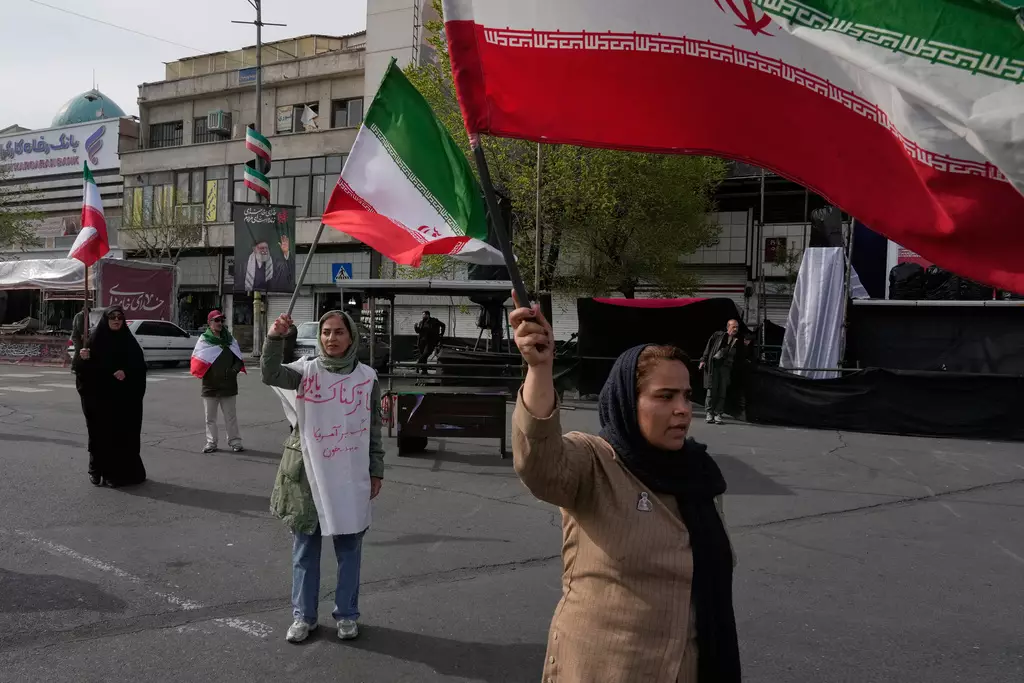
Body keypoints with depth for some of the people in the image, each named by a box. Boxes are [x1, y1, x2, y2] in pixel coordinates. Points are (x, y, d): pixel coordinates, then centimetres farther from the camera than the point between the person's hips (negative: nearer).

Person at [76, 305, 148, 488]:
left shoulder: (129, 341, 2)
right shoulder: (95, 339, 3)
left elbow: (140, 366, 0)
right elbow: (84, 369, 2)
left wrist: (127, 373, -18)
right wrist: (83, 358, -18)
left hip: (123, 398, -1)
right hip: (98, 397, 1)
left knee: (122, 435, -1)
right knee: (99, 434, 4)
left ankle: (120, 473, 7)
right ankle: (98, 471, 17)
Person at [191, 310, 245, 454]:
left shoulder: (230, 339, 7)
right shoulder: (204, 340, 0)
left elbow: (238, 358, 9)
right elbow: (196, 360, -1)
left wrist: (235, 369, -8)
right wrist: (203, 372, -14)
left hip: (228, 385, 1)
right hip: (210, 385, -1)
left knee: (231, 416, 5)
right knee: (210, 417, 8)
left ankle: (235, 441, 11)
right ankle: (211, 442, 15)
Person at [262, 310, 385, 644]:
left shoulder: (367, 377, 0)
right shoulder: (307, 370, -2)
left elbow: (374, 429, 5)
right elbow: (270, 374, -21)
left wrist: (376, 470, 6)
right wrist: (275, 338, -36)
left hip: (350, 476, 0)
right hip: (308, 472, 0)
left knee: (349, 548, 9)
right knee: (305, 547, 10)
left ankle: (347, 614, 24)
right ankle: (303, 616, 23)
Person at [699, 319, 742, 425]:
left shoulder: (738, 342, 13)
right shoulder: (718, 335, 5)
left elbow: (738, 357, 14)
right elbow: (708, 347, 4)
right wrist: (703, 360, -3)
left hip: (726, 367, 3)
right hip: (714, 365, -3)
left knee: (723, 391, -2)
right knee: (712, 390, -4)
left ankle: (718, 414, 2)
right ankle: (709, 413, 1)